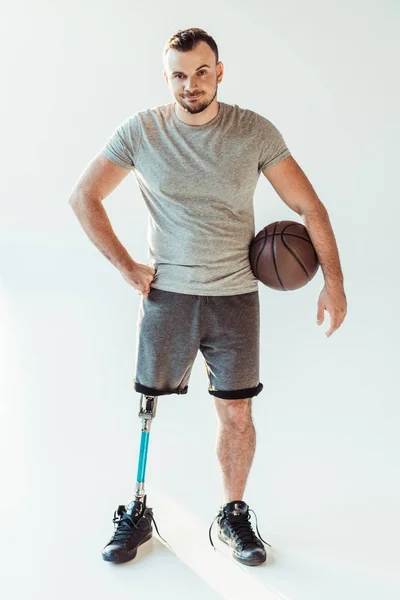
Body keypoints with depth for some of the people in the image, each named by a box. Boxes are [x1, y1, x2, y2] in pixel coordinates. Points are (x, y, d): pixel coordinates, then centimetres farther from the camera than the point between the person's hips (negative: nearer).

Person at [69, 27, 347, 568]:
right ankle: (137, 515, 27)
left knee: (237, 414, 6)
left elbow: (309, 206, -1)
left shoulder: (255, 132, -3)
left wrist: (334, 281, -9)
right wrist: (126, 266, -2)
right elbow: (84, 197, 4)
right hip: (165, 293, 0)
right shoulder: (140, 131, -3)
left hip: (235, 297, 0)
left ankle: (233, 515, 27)